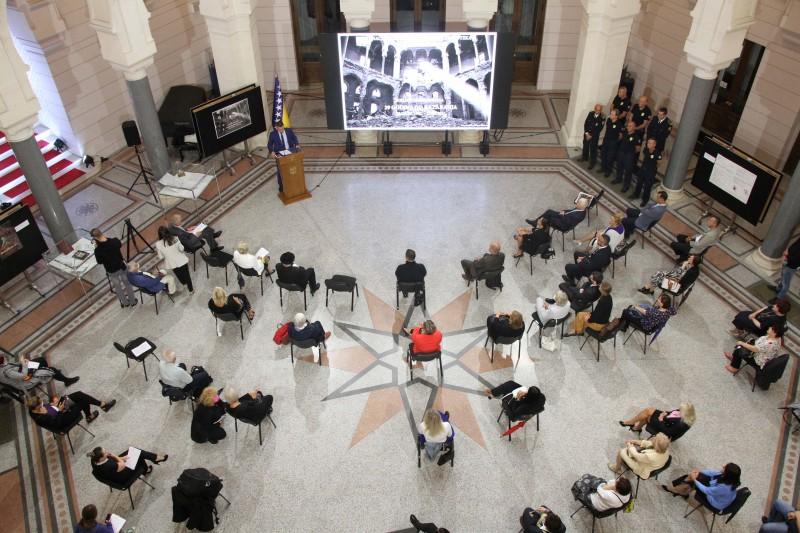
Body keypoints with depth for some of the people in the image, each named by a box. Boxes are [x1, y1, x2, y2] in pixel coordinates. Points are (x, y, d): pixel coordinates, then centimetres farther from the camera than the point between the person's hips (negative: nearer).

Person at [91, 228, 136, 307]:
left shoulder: (98, 250, -29)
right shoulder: (115, 240, -22)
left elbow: (100, 262, -12)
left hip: (112, 271, -2)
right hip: (122, 266, 2)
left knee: (118, 287, 24)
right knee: (127, 283, 24)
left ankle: (125, 303, 43)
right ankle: (133, 301, 41)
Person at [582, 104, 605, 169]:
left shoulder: (602, 118, -17)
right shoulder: (591, 113, -5)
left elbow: (599, 129, -15)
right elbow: (586, 123, -3)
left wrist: (591, 135, -16)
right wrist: (586, 133, -11)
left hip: (594, 135, -5)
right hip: (587, 133, 5)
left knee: (593, 149, 2)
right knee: (585, 146, 21)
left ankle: (592, 163, 13)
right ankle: (585, 157, 44)